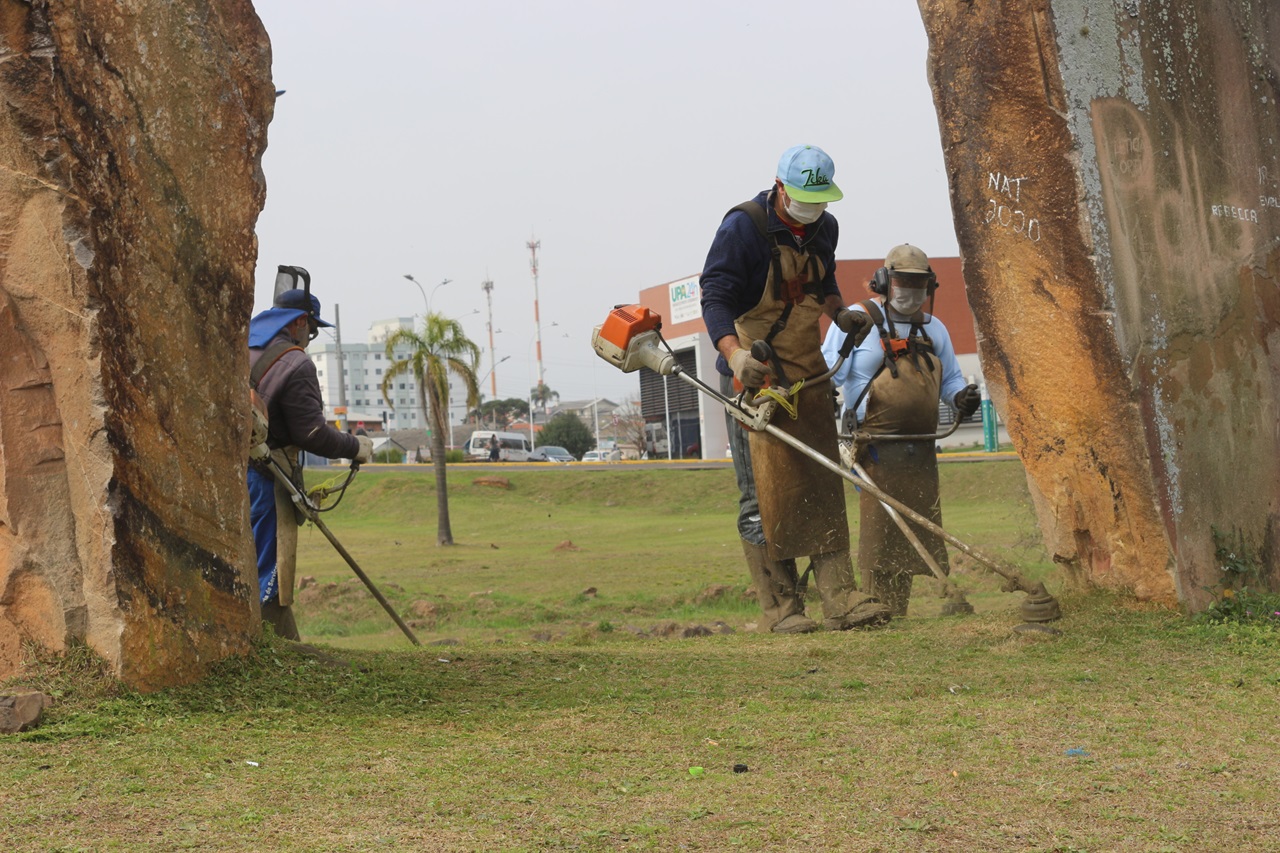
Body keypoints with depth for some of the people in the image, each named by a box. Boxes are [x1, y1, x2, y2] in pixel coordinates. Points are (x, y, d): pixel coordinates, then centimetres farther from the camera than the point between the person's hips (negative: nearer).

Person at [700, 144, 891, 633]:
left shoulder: (824, 229, 9)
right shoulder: (743, 227, -13)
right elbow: (715, 297, -19)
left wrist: (839, 313, 6)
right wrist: (735, 355, -34)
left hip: (808, 374, 7)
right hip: (756, 376, -7)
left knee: (823, 487, 4)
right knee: (765, 492, -7)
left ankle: (840, 599, 5)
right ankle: (780, 609, -4)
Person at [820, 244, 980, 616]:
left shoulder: (933, 328, 19)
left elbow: (950, 377, 26)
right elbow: (827, 373, -3)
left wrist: (961, 396, 2)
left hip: (921, 452, 6)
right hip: (878, 451, -6)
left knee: (916, 535, 7)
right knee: (879, 532, -11)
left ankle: (898, 616, 14)